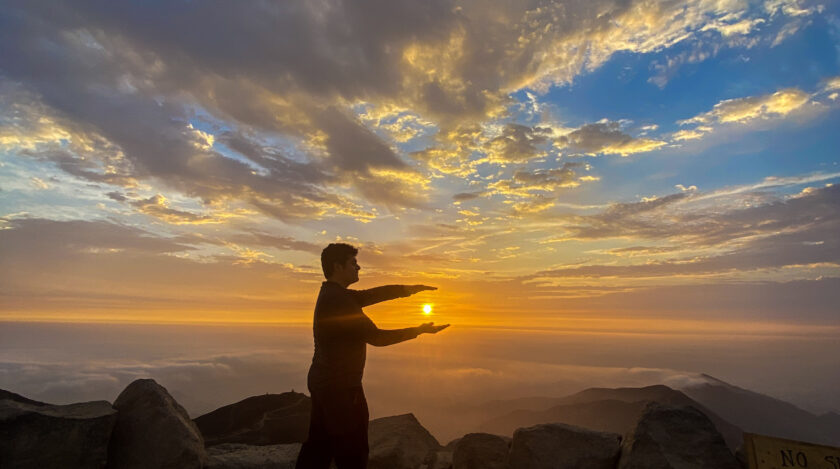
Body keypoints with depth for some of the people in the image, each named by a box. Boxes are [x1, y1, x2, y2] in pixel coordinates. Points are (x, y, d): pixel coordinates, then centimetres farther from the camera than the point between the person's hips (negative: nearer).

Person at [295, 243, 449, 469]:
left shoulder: (331, 294, 8)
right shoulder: (338, 300, -23)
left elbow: (374, 294, 6)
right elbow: (375, 337, -21)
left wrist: (409, 288, -4)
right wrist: (419, 330, -13)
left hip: (323, 381, 9)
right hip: (341, 386, -9)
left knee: (318, 447, 19)